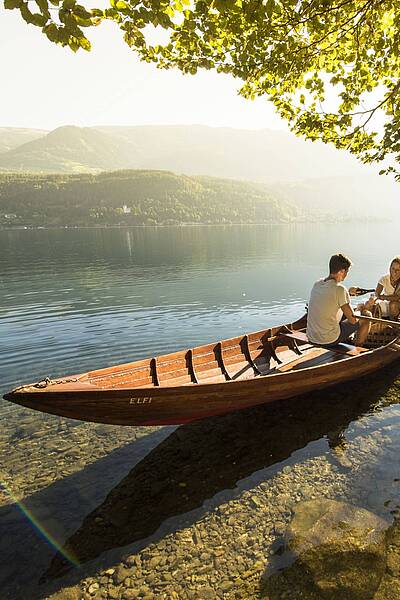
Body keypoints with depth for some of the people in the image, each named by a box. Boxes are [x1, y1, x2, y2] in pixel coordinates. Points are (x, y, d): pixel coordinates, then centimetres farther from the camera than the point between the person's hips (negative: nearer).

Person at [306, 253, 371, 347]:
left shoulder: (316, 284, 2)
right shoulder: (340, 289, -19)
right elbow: (353, 320, -13)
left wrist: (347, 292, 30)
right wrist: (361, 311, 8)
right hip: (330, 340, -7)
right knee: (367, 315, 9)